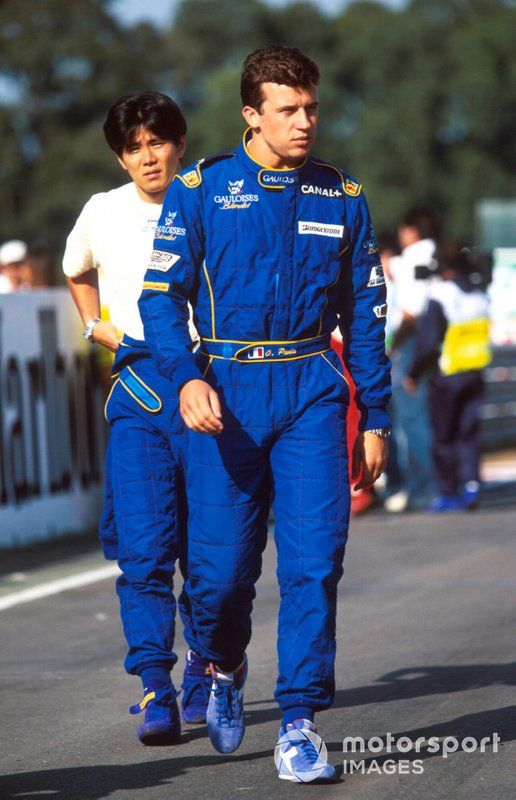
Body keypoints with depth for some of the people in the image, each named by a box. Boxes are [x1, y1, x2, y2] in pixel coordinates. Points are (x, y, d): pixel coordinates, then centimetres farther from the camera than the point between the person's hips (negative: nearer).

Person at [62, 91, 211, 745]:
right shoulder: (103, 214, 8)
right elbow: (77, 272, 31)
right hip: (139, 383, 0)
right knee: (143, 545, -11)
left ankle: (203, 673, 24)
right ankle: (155, 692, -12)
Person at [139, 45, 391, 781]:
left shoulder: (342, 198, 9)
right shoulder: (200, 190, 2)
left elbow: (365, 311, 14)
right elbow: (162, 294, 0)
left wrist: (375, 419, 12)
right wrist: (187, 378, -17)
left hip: (311, 389, 1)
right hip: (225, 388, -1)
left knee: (314, 559, -8)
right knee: (220, 566, -1)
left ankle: (300, 726, -3)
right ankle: (226, 668, 31)